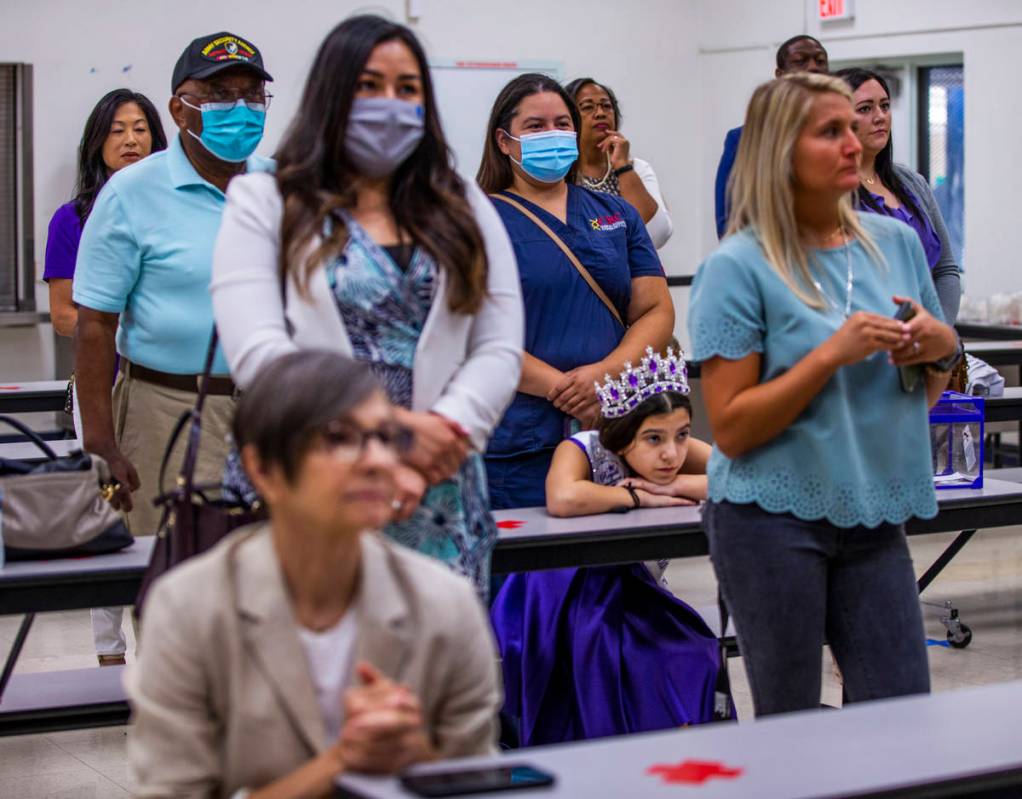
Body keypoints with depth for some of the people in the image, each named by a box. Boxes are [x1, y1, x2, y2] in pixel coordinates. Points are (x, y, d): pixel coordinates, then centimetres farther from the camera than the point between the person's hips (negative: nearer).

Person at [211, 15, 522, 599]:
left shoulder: (464, 211, 15)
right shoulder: (265, 205, 5)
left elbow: (500, 353, 5)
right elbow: (258, 355, -9)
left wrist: (441, 433, -13)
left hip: (437, 504, 3)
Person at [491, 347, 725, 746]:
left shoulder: (677, 455, -7)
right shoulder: (583, 449, -19)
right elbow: (562, 499, -43)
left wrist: (676, 486, -26)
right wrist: (638, 496, -28)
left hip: (634, 596, 4)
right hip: (565, 599, -4)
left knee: (692, 659, -24)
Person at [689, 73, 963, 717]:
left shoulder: (897, 243, 8)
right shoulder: (738, 269, -9)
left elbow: (929, 392, 20)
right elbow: (731, 429, -12)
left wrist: (943, 348, -3)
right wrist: (833, 354, -18)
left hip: (874, 518, 5)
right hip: (775, 519, -5)